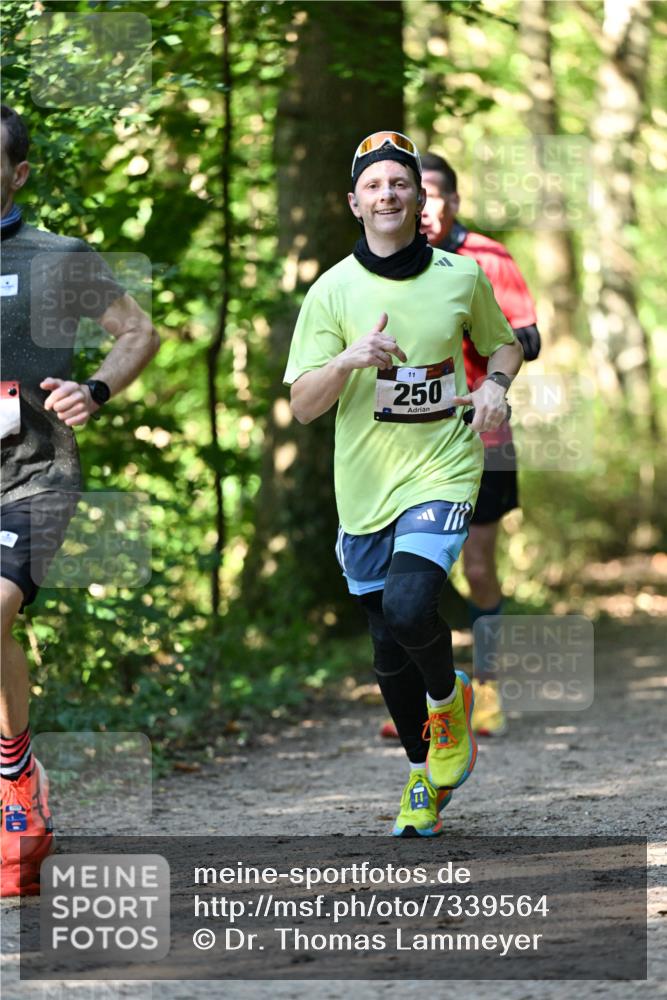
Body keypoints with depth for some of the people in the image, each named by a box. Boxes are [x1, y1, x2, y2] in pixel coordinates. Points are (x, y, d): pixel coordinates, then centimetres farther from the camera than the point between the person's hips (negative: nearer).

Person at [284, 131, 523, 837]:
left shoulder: (462, 276, 0)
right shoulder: (332, 290, -3)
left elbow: (501, 341, 19)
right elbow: (302, 406, -5)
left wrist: (496, 383, -2)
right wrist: (348, 360, -23)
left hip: (443, 470, -2)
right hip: (366, 486, 2)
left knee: (409, 605, -26)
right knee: (390, 656, 9)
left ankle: (449, 700, 6)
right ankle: (425, 773, 33)